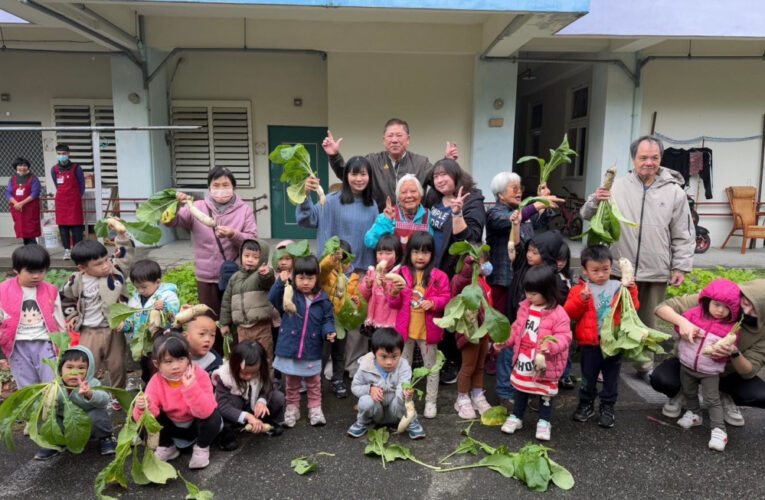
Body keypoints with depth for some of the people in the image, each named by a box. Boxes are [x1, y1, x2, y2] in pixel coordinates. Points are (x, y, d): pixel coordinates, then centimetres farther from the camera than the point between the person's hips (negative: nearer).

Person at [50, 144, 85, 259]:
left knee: (76, 226, -3)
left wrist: (76, 198, 6)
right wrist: (63, 196, 13)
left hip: (74, 202, -3)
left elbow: (82, 186, 2)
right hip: (60, 202, 3)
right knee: (62, 226, 4)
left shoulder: (76, 168, -5)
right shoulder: (54, 169, 5)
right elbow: (57, 186, 17)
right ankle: (67, 250, 11)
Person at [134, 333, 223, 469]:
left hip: (197, 425, -2)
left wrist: (191, 387, -49)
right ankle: (166, 447, 6)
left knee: (213, 416, -33)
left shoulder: (199, 375, -27)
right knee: (141, 417, -18)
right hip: (173, 427, 3)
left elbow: (206, 412, -38)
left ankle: (202, 448, -2)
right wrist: (144, 408, -48)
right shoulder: (156, 382, -18)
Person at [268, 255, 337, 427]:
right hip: (289, 347, 0)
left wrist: (329, 332, -17)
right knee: (291, 383, 16)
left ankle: (315, 407, 30)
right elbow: (272, 299, -19)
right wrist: (281, 282, -30)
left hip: (312, 350, 1)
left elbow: (327, 319, 3)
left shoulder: (322, 300, -3)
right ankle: (292, 407, 33)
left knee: (313, 382, 16)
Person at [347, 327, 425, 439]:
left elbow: (402, 389, -34)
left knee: (402, 400, -34)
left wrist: (406, 393, -59)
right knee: (365, 401, -31)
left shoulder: (403, 367, -20)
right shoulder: (365, 367, -18)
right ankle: (363, 422, 2)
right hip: (376, 411, 1)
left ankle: (411, 423, -1)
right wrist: (370, 389, -24)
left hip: (395, 412, -1)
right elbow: (355, 387, -3)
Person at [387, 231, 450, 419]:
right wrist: (395, 293, -20)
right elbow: (394, 305, 1)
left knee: (431, 366, 11)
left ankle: (431, 402, 25)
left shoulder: (439, 276, -5)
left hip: (428, 329, -1)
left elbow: (446, 299, -5)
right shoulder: (402, 273, -2)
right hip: (405, 328, 1)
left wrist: (433, 303, -23)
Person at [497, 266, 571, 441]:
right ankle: (516, 417, 34)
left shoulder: (558, 313, -18)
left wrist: (550, 345, -38)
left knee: (545, 392, 12)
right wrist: (505, 341, 5)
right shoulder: (525, 307, 1)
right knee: (521, 390, 19)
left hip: (544, 363, -5)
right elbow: (517, 328, 13)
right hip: (523, 360, 5)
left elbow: (564, 336, -21)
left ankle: (544, 422, 30)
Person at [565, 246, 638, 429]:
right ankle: (586, 403, 31)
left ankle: (608, 407, 27)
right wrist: (582, 299, -24)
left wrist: (631, 291, -14)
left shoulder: (618, 287, 2)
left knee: (611, 377, 12)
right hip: (590, 342, -1)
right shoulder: (580, 290, -3)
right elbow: (570, 313, -11)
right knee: (588, 376, 14)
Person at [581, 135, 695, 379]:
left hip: (656, 273, 1)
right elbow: (587, 216, -1)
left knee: (648, 323, 16)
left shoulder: (674, 192, 0)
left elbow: (683, 235, 4)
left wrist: (681, 267, 0)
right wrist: (596, 201, -21)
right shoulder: (617, 186, -3)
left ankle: (645, 366, 34)